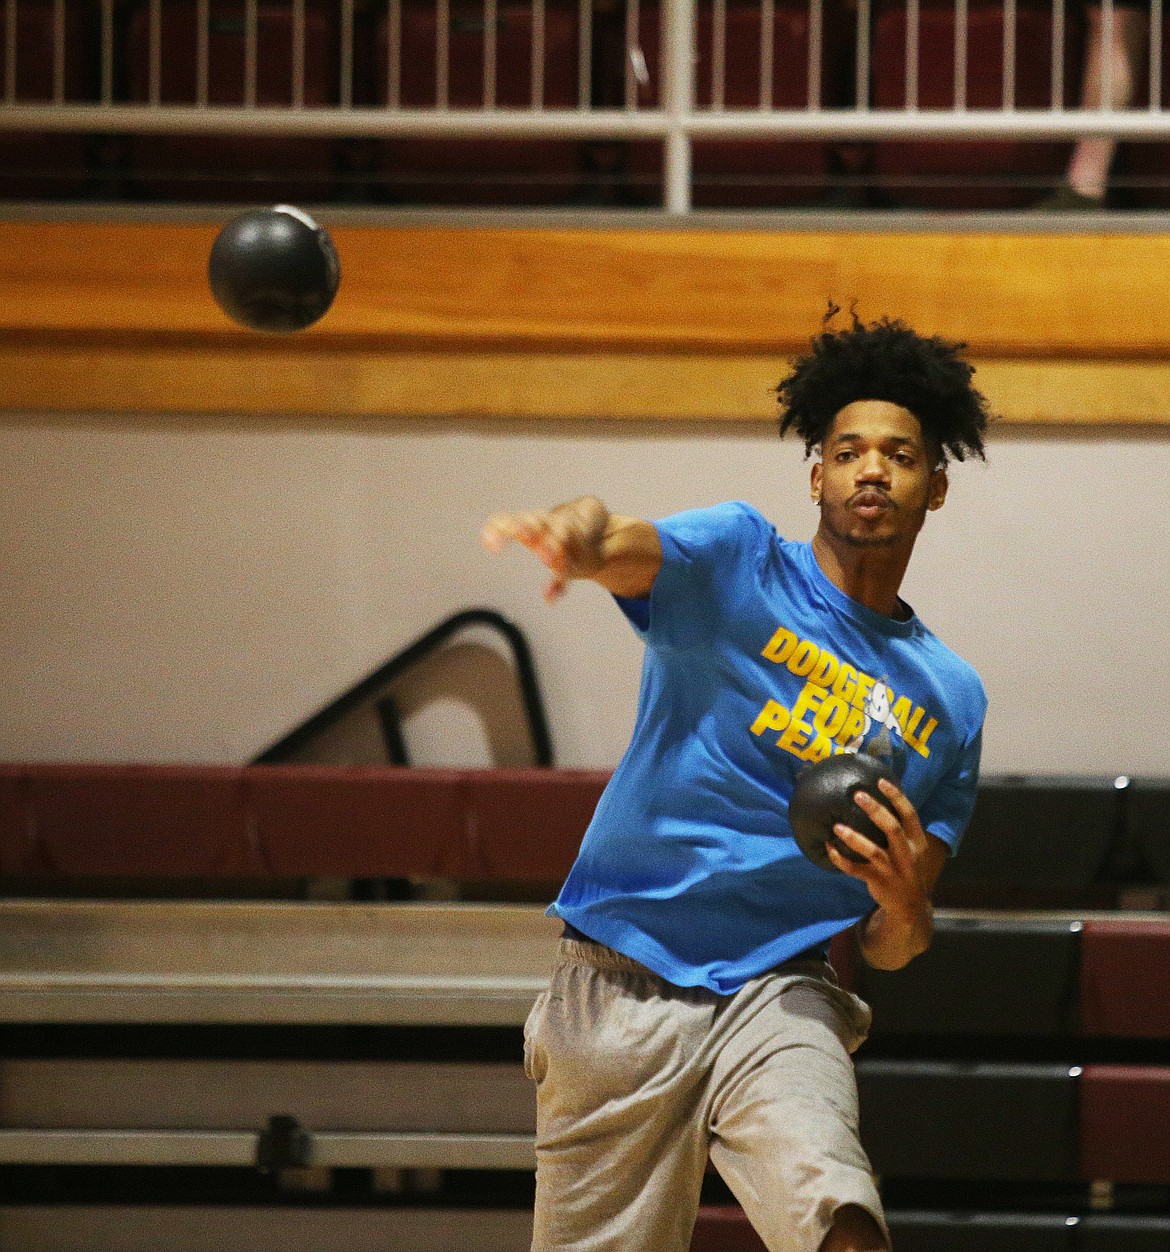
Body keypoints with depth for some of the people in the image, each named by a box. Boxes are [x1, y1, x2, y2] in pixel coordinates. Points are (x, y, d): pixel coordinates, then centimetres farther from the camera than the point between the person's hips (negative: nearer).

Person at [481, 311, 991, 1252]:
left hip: (778, 997, 1)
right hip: (622, 987, -1)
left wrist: (904, 904, -11)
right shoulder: (737, 562, 2)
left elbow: (890, 952, 14)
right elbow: (628, 551, -22)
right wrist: (581, 536, -47)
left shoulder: (950, 699, 12)